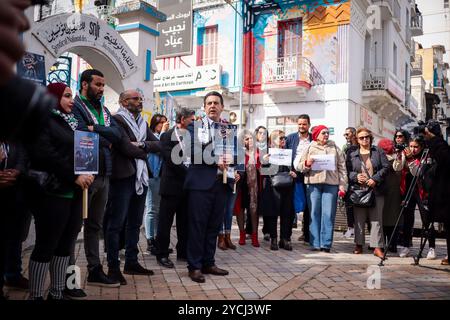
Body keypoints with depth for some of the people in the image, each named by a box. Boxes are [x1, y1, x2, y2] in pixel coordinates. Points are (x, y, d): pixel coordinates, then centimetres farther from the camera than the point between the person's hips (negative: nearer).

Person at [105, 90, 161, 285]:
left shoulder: (143, 123, 17)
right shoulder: (117, 120, -8)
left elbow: (158, 145, 6)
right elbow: (127, 148, -18)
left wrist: (142, 145, -12)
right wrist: (145, 152, -1)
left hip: (140, 178, 8)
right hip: (123, 177, -8)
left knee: (135, 223, 13)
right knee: (116, 223, -3)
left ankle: (131, 262, 23)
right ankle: (113, 267, 4)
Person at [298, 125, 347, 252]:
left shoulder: (335, 148, 15)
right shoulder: (310, 148, 13)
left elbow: (342, 168, 12)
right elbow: (299, 166, 11)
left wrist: (342, 185, 4)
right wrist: (307, 164, -10)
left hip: (331, 184, 0)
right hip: (313, 183, 0)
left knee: (328, 214, -4)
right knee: (314, 213, -1)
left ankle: (326, 243, 1)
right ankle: (315, 243, 4)